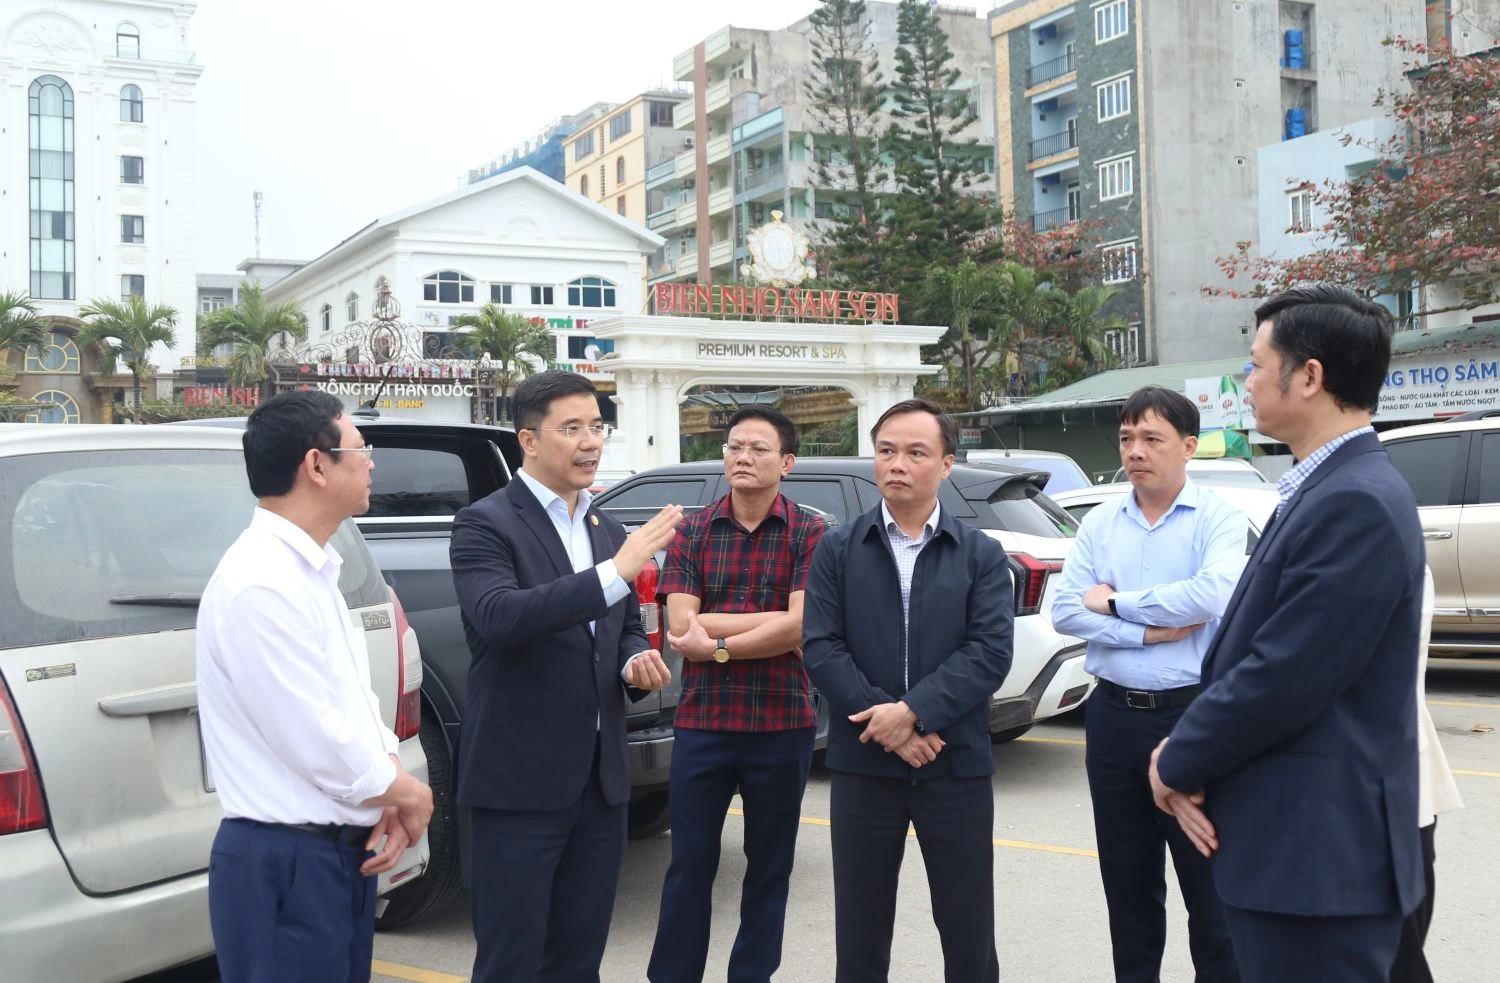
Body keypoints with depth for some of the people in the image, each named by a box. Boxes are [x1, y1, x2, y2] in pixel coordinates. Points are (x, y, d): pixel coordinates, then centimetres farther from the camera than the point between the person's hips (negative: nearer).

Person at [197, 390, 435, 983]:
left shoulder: (310, 571, 10)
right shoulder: (261, 585, -21)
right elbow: (318, 745, -22)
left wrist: (390, 793, -2)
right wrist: (407, 797, -6)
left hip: (339, 854, 9)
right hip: (285, 866, -9)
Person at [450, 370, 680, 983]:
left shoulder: (609, 531, 13)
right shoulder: (485, 525, -8)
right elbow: (498, 618, -26)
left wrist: (636, 663, -2)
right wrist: (616, 573, -31)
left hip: (600, 780, 7)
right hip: (520, 782, -6)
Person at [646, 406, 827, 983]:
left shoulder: (809, 534, -2)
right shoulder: (692, 532, 4)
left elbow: (800, 629, -13)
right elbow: (681, 628, -8)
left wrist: (716, 643, -11)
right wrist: (771, 620, -12)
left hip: (782, 728, -1)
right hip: (701, 725, 1)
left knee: (769, 868, 12)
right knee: (689, 866, 6)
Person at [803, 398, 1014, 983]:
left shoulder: (982, 555, 3)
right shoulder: (837, 550, 4)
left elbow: (989, 652, -9)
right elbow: (820, 648, -5)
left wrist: (912, 711, -19)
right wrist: (885, 723, -15)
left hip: (957, 765, 0)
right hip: (862, 765, 1)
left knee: (969, 933, 8)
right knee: (860, 934, 11)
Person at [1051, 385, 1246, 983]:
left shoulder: (1218, 519, -5)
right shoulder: (1099, 524, 7)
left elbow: (1214, 594, -23)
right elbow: (1065, 611, -2)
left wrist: (1116, 603, -13)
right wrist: (1148, 631, -14)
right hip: (1113, 718, 4)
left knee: (1210, 889, 5)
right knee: (1127, 886, 16)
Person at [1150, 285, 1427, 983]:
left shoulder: (1356, 503, -20)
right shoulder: (1323, 489, 14)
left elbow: (1284, 677, -23)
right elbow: (1249, 655, 14)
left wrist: (1179, 764, -8)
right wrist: (1192, 763, 1)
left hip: (1317, 854, -10)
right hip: (1295, 844, 10)